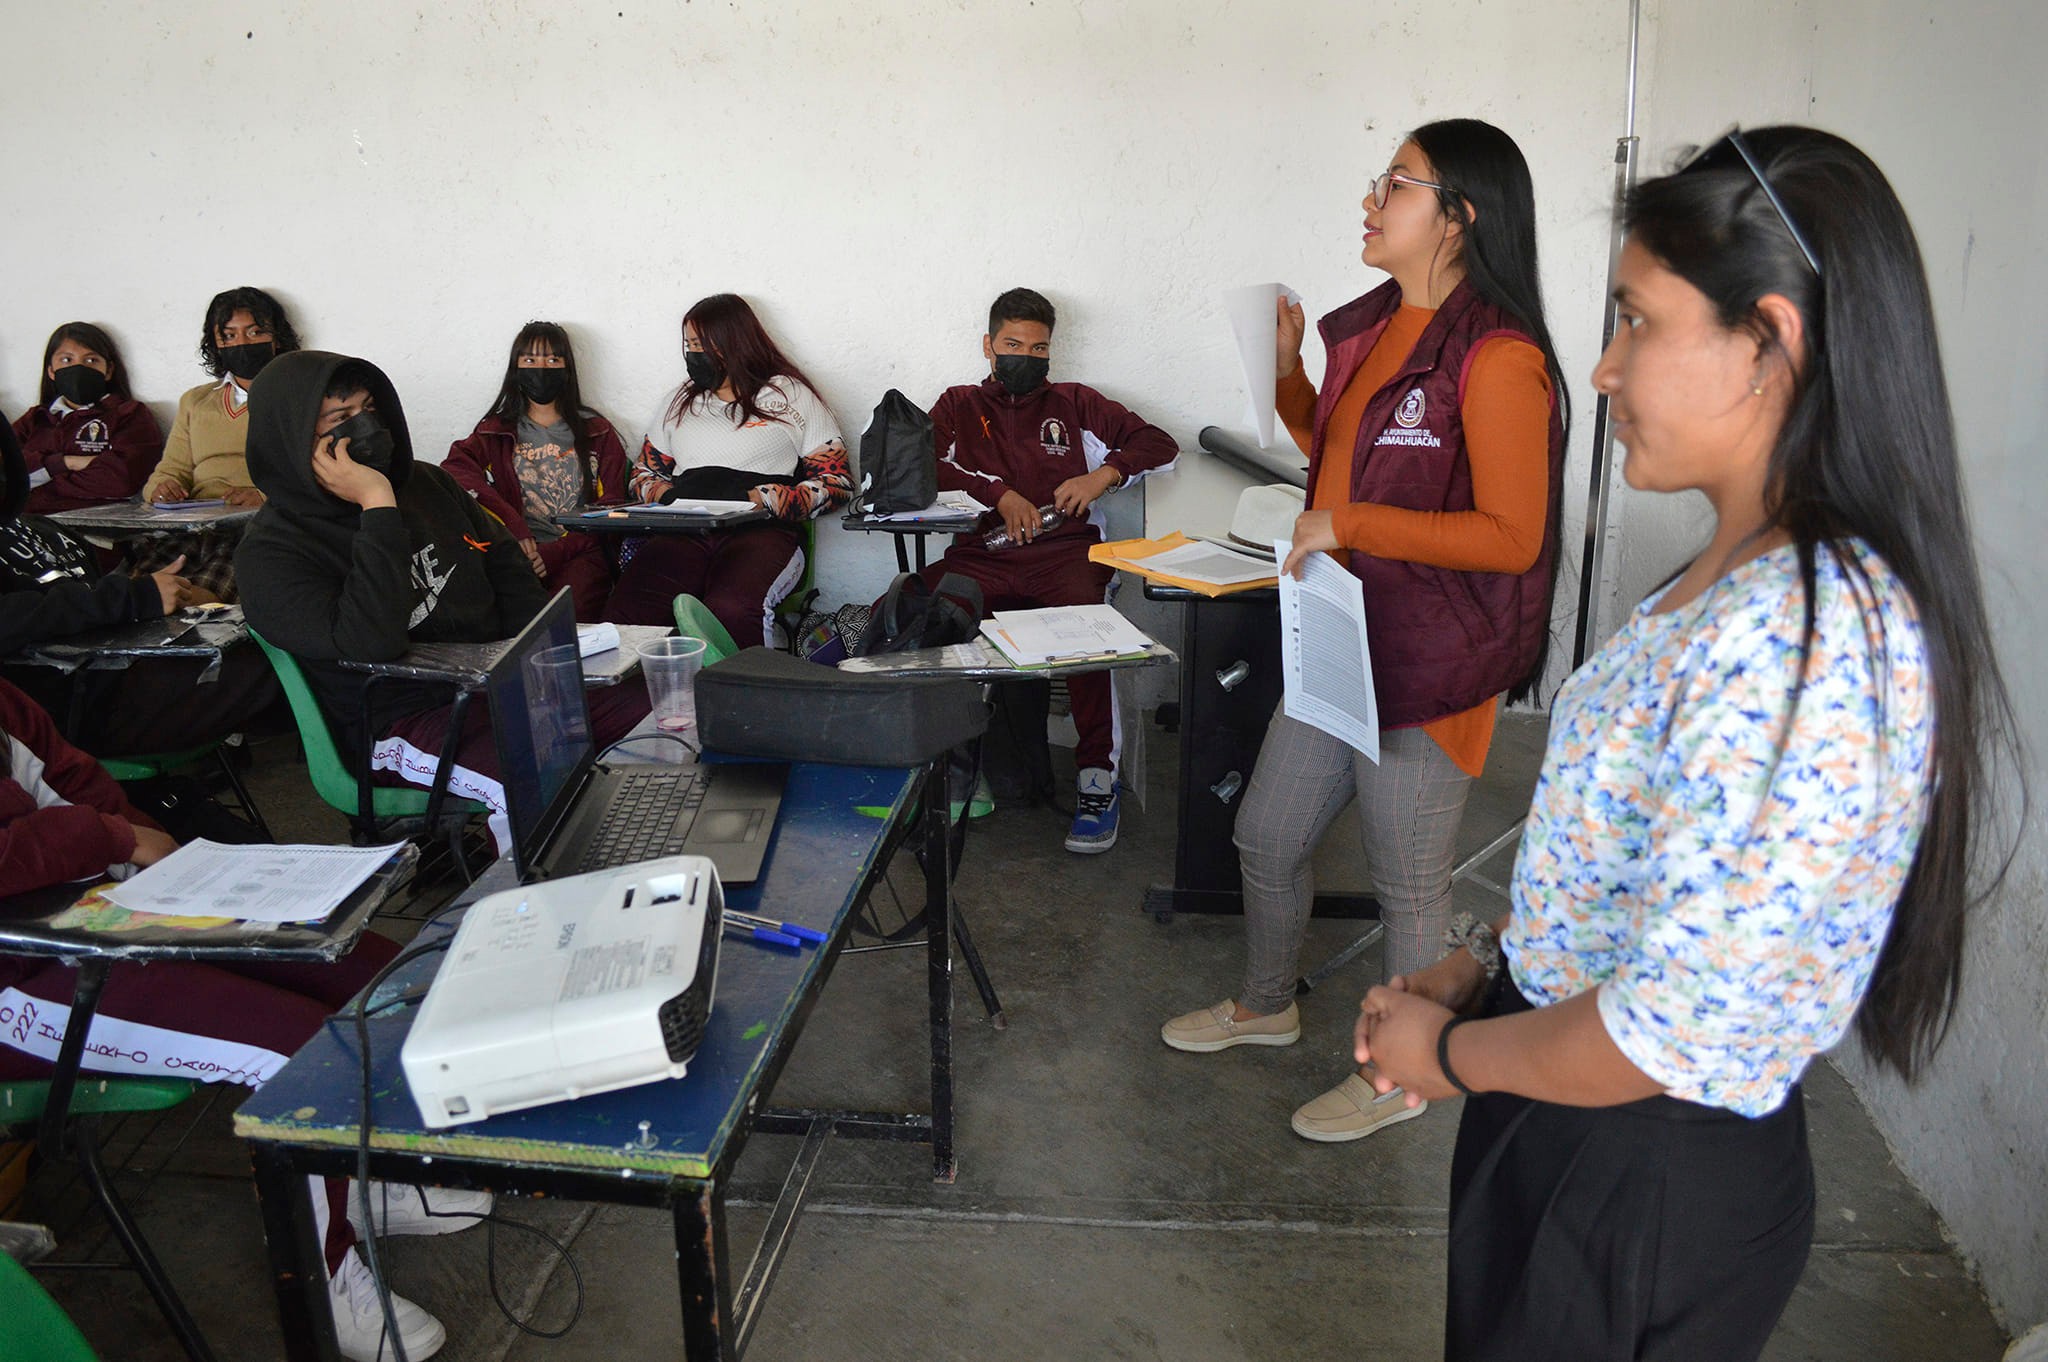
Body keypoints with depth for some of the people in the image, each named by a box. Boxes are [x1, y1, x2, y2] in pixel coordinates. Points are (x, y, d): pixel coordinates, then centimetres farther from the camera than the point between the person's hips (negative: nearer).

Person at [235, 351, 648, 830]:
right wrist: (378, 507, -22)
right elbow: (371, 642, -24)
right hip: (404, 721, -7)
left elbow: (503, 559, 21)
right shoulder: (270, 554, -8)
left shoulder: (423, 482, 13)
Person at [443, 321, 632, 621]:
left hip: (579, 553, -1)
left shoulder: (597, 433, 18)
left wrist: (557, 551, -10)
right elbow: (454, 468, -2)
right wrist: (512, 524, -19)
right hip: (516, 551, 1)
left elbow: (610, 507, 7)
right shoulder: (495, 432, 19)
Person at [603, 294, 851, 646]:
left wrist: (762, 500, -9)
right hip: (683, 533, 4)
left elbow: (837, 482, 6)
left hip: (760, 532, -3)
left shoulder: (791, 396, 13)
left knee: (731, 610, -39)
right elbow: (644, 474, 29)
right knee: (626, 611, -30)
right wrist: (669, 495, 4)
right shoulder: (679, 402, 27)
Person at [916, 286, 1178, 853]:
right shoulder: (958, 405, 25)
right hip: (981, 553, 1)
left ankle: (1098, 775, -27)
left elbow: (1160, 445, 19)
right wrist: (1001, 494, -4)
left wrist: (1103, 475, 1)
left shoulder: (1075, 403, 25)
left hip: (1065, 548, -1)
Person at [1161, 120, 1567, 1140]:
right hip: (1339, 643, 9)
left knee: (1408, 884, 9)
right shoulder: (1371, 327, 9)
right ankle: (1265, 1007, 44)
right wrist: (1287, 370, 9)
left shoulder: (1498, 357, -18)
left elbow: (1511, 536, -22)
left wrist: (1349, 525, -22)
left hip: (1429, 668, -9)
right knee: (1266, 835, 20)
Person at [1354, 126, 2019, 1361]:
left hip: (1647, 1188, -8)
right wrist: (1485, 970, 5)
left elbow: (1680, 1031, -30)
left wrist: (1450, 1054, -14)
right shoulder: (1750, 579, 3)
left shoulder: (1806, 642, -30)